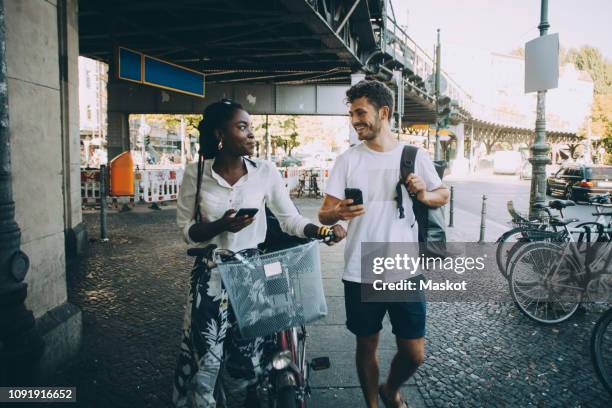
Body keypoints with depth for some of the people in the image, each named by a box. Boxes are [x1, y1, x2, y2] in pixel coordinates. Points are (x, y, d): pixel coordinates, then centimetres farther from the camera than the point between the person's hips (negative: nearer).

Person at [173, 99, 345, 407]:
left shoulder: (265, 172, -4)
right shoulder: (195, 173, -4)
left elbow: (290, 219, -3)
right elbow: (186, 230, -1)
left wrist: (321, 230, -21)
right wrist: (220, 226, -20)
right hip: (211, 277, 0)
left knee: (252, 356, 11)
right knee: (205, 359, 3)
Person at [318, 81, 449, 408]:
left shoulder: (415, 156, 0)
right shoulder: (347, 160, -1)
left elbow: (443, 195, 13)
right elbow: (324, 214, -3)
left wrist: (424, 195, -10)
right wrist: (338, 212, -27)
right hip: (360, 274, 0)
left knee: (414, 354, 8)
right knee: (366, 347, 14)